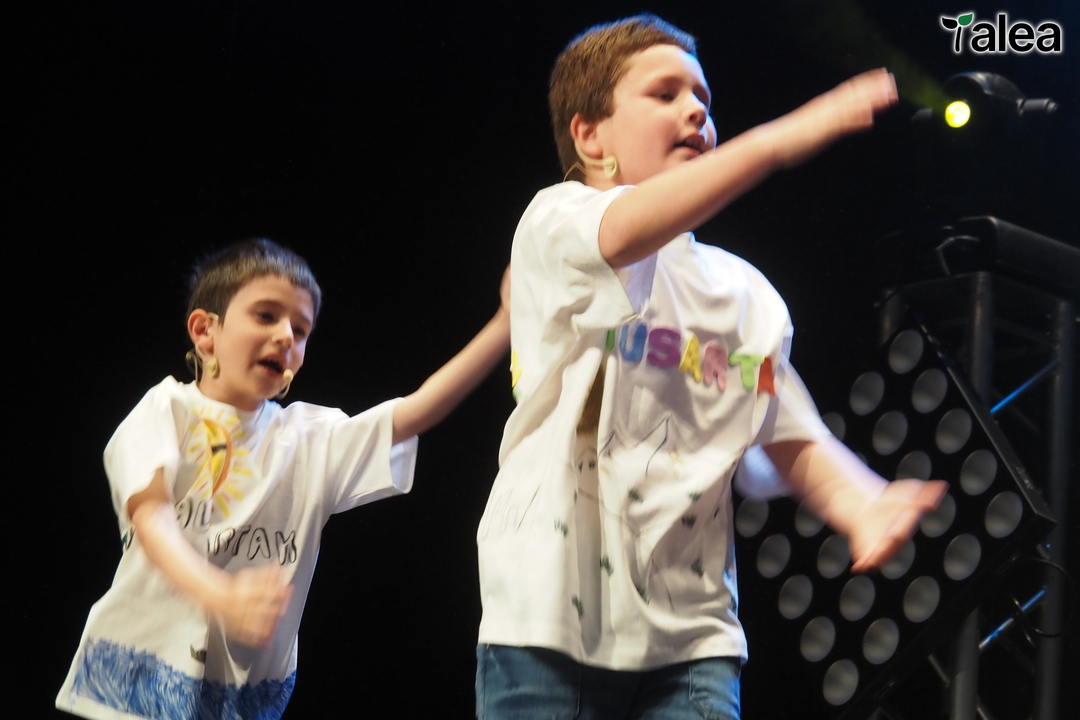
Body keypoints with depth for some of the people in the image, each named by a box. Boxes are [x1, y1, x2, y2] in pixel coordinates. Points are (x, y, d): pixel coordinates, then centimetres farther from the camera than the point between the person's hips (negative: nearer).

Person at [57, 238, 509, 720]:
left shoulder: (310, 437, 9)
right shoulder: (168, 411, -1)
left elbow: (418, 410, 0)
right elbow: (150, 517, -17)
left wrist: (504, 326, -11)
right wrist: (221, 596, -36)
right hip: (145, 659, -3)